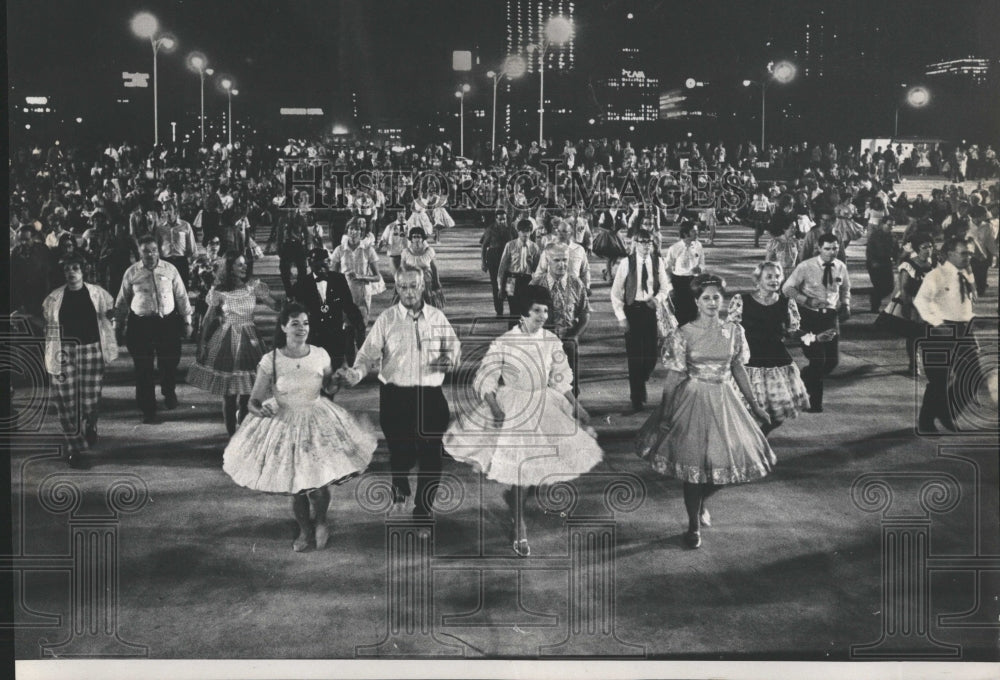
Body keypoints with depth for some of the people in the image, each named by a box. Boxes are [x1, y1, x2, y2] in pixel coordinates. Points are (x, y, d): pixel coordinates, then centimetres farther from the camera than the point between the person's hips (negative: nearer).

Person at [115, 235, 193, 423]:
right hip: (140, 323, 0)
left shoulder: (169, 269, 1)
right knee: (143, 369, 3)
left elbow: (181, 296, 7)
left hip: (168, 321, 1)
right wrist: (119, 324, 13)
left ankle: (169, 393, 41)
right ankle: (148, 410, 15)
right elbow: (122, 300, 9)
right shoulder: (132, 273, 0)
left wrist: (187, 321, 8)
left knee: (170, 362, 7)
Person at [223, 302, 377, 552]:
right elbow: (254, 400, -5)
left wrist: (338, 381, -11)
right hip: (283, 424, -1)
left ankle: (320, 522, 31)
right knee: (296, 489, 8)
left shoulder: (320, 355, -6)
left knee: (318, 486, -3)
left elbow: (329, 388, 12)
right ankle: (304, 530, 37)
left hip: (318, 422, 1)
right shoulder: (271, 361, -12)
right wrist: (259, 410, -28)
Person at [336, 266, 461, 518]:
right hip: (395, 396, -1)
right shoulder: (386, 319, 1)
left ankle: (423, 511, 15)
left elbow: (454, 348, 15)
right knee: (401, 452, 3)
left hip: (431, 396, 1)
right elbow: (369, 354, -3)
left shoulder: (437, 317, 7)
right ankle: (400, 488, 39)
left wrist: (450, 359, -8)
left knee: (431, 455, -1)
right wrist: (355, 373, -22)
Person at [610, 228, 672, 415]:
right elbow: (616, 292, -3)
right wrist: (621, 317, -8)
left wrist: (658, 298, -11)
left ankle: (639, 388, 32)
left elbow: (665, 287, 11)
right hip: (632, 310, -2)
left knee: (651, 355, 3)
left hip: (650, 310, 2)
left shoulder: (657, 261, 1)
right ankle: (637, 401, 12)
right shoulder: (626, 263, -6)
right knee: (635, 356, 1)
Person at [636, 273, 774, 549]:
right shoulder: (683, 335, -8)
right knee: (694, 463, -2)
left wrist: (755, 405, 11)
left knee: (729, 459, 6)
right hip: (694, 402, -4)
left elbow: (738, 369, 10)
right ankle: (694, 525, 15)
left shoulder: (733, 331, 2)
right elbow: (674, 377, -7)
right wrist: (665, 414, -8)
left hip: (725, 402, 4)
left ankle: (702, 502, 37)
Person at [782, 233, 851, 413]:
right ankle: (815, 402, 10)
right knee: (817, 360, -6)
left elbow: (845, 289, 20)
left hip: (831, 316, 5)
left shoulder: (841, 267, 3)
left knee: (833, 360, 4)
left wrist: (846, 304, 0)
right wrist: (808, 301, -19)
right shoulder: (806, 267, -11)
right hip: (811, 316, -5)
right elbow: (787, 288, -7)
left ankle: (805, 381, 31)